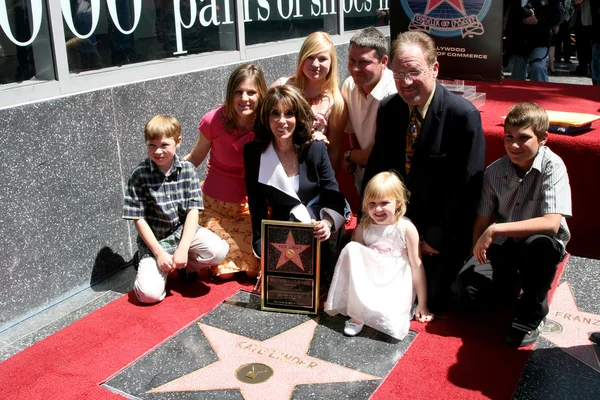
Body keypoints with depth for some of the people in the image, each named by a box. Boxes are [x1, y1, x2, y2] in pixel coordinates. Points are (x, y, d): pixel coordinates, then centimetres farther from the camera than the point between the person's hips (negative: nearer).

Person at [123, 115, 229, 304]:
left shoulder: (187, 169, -5)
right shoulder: (140, 174, -11)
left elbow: (193, 210, -7)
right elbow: (138, 219, -9)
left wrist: (183, 249, -17)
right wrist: (159, 253, -15)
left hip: (184, 231, 2)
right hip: (154, 239, -2)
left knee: (218, 251, -27)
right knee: (149, 293, -22)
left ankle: (186, 264, 6)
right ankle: (161, 267, 14)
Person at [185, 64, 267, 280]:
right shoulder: (214, 120, -18)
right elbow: (195, 158, -4)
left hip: (252, 205, 1)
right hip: (216, 204, -1)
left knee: (259, 265, -3)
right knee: (222, 270, 2)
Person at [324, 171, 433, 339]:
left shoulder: (407, 228, -9)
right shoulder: (362, 228, -1)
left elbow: (417, 265, -6)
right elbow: (354, 256, 4)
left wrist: (422, 304, -4)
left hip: (396, 284, -3)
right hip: (368, 283, 4)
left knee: (391, 322, -34)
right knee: (352, 247, -24)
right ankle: (357, 315, -22)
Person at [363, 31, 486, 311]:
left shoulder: (464, 115, -21)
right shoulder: (388, 109, -3)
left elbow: (466, 184, -19)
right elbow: (377, 168, 4)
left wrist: (437, 238, -15)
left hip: (444, 231, -4)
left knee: (433, 299, -6)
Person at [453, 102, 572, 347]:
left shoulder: (552, 166, -19)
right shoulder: (495, 171, -6)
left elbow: (551, 224, -32)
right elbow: (482, 221, 2)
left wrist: (495, 230, -34)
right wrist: (479, 250, -14)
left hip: (542, 246, -3)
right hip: (502, 246, 3)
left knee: (540, 243, -40)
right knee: (464, 289, -19)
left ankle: (533, 311, -12)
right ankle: (515, 283, 15)